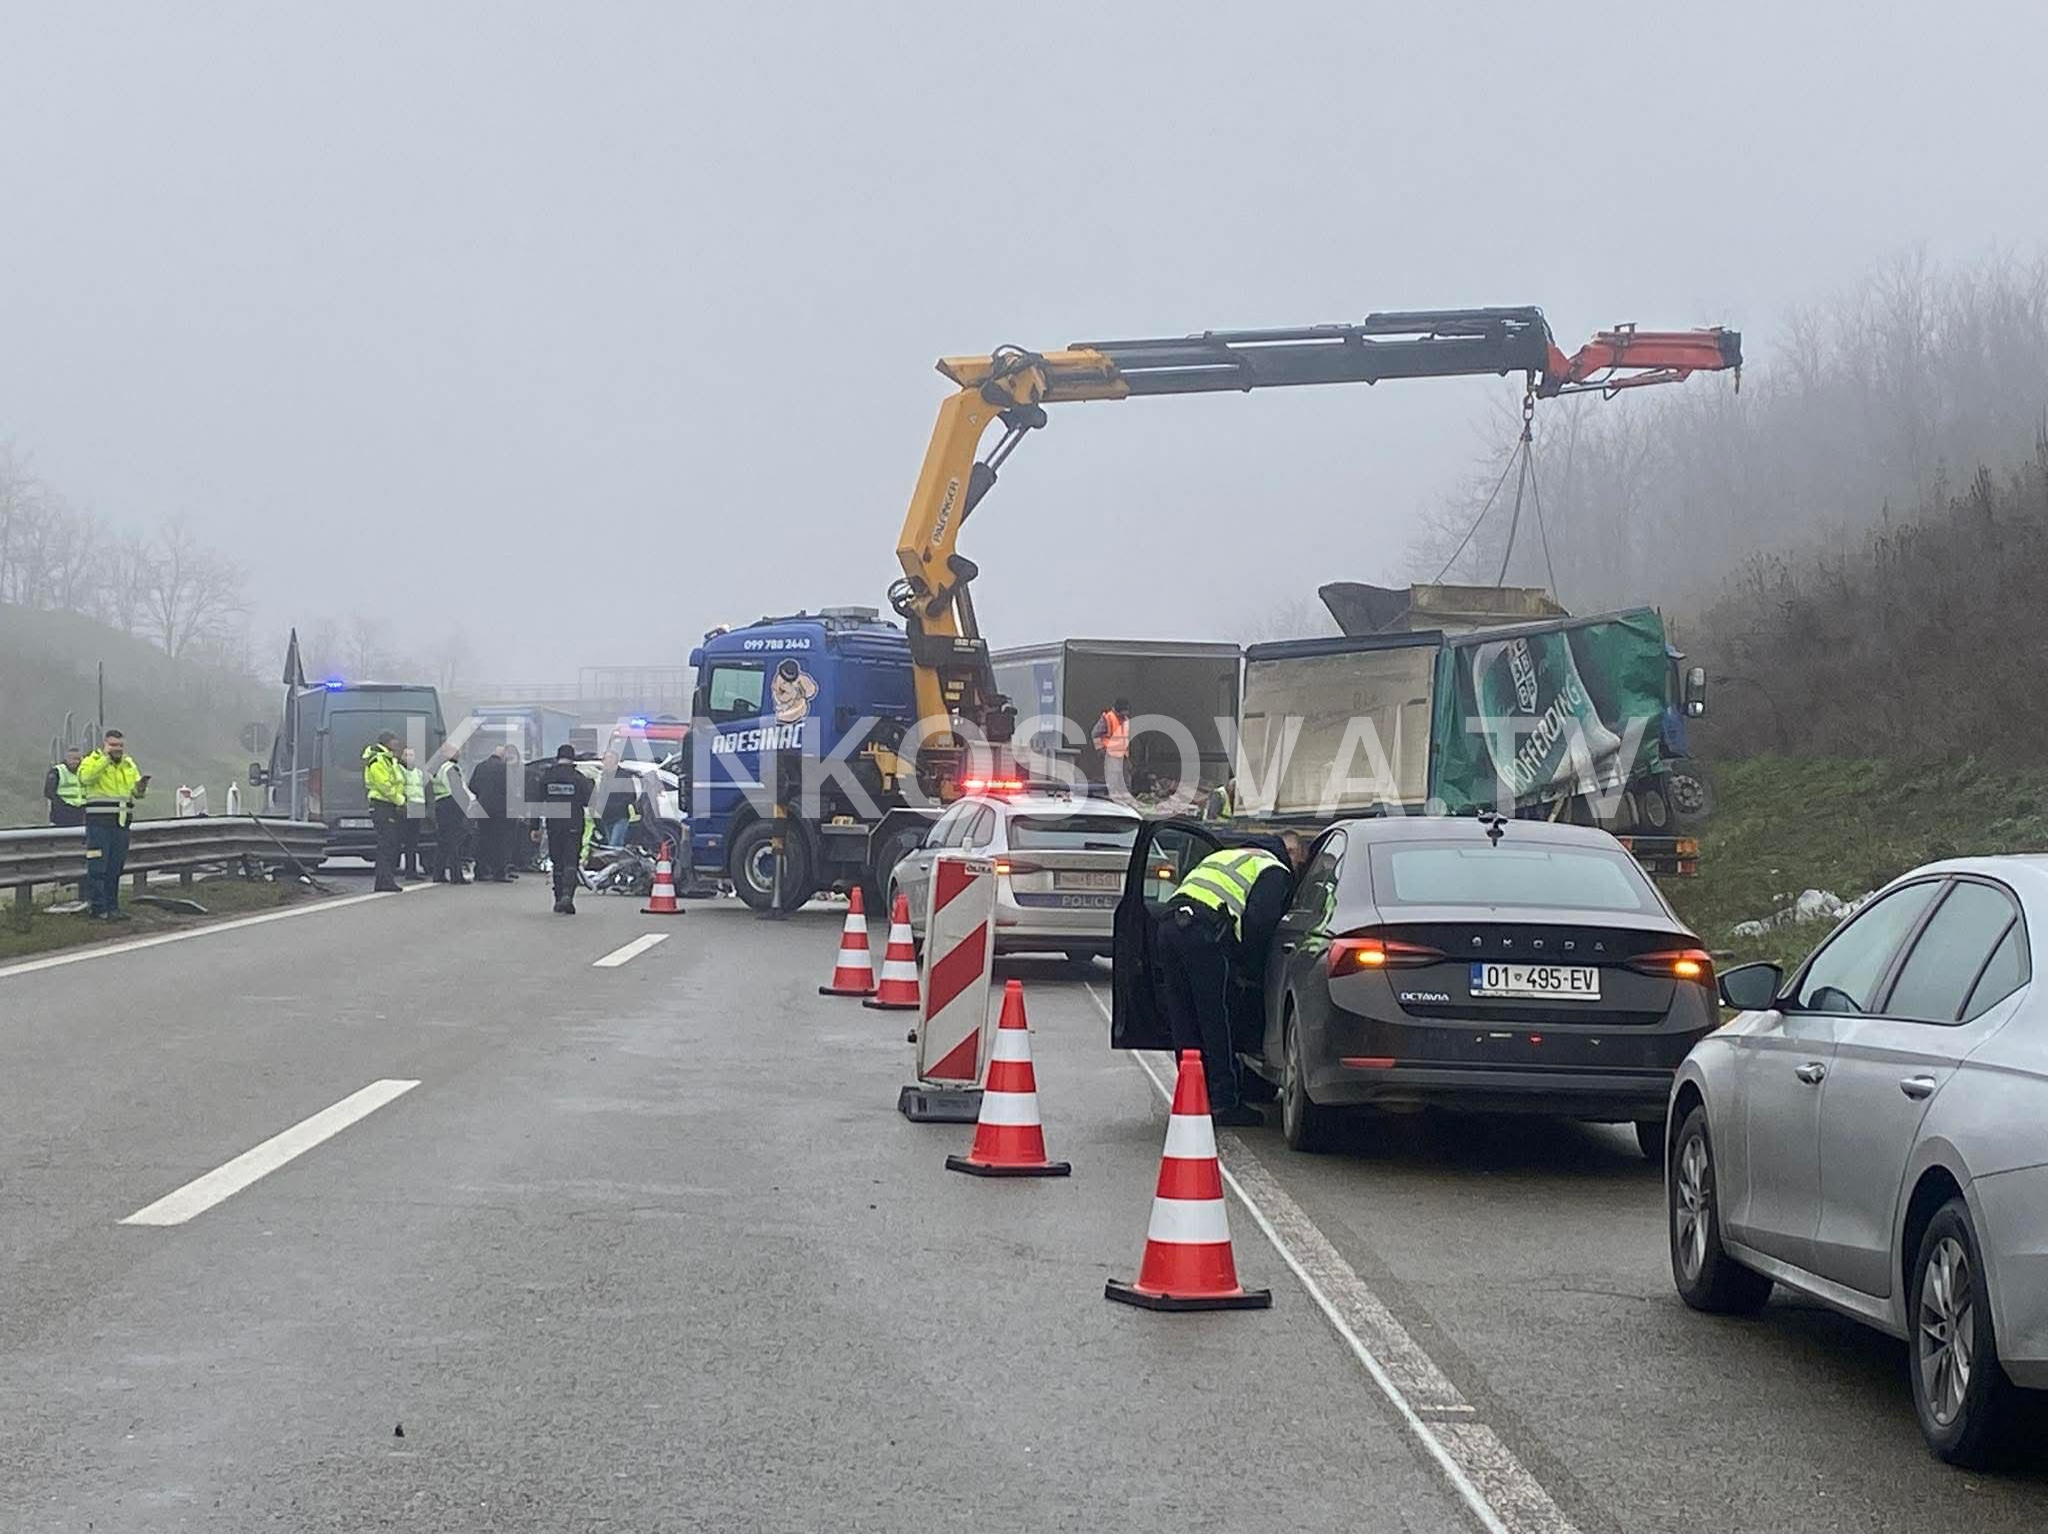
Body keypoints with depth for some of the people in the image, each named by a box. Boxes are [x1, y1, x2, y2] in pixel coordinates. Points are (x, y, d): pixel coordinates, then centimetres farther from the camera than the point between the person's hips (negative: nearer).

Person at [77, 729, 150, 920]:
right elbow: (85, 776, -25)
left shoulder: (129, 765, 15)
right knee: (97, 867, -6)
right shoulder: (93, 761, -3)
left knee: (115, 868, 10)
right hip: (99, 823, -6)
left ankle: (112, 906, 17)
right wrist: (105, 757, -22)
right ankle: (97, 908, -4)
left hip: (121, 824, 6)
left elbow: (137, 792, 11)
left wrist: (141, 786, -12)